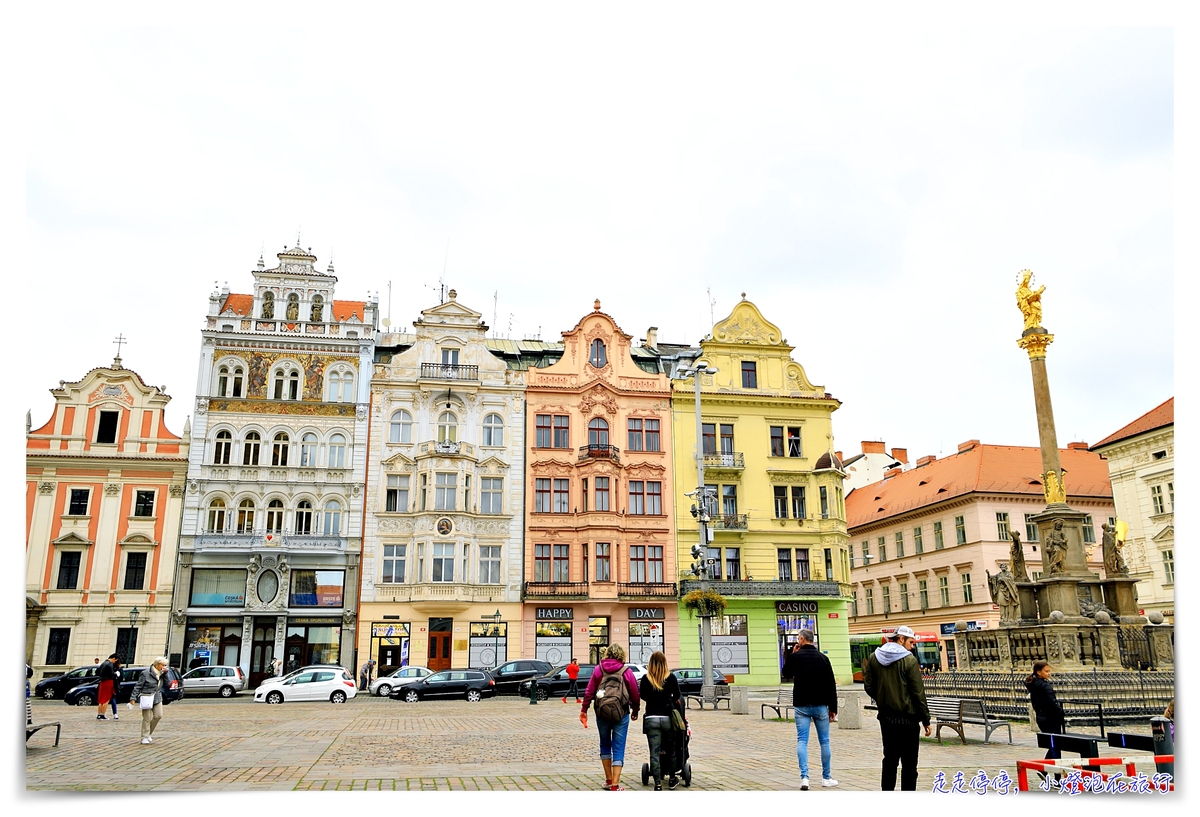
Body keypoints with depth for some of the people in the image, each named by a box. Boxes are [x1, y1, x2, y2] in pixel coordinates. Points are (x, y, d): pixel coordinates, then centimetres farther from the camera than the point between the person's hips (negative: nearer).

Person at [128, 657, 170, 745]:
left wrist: (165, 674, -8)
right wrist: (133, 698, -12)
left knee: (158, 716, 0)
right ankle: (145, 737, 7)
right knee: (147, 718, -3)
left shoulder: (161, 673, 6)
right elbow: (138, 686, -9)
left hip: (157, 698, 6)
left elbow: (167, 683, 3)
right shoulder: (146, 673, -13)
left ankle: (149, 733, 20)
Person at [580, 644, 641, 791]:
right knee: (618, 749, 3)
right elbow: (635, 695, 1)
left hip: (601, 713, 2)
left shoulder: (599, 669, 2)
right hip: (621, 714, -2)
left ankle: (608, 780, 24)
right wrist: (635, 711, 16)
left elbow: (589, 692, -1)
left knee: (605, 745, 19)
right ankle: (615, 785, -2)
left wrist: (584, 710, 7)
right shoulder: (626, 672, -2)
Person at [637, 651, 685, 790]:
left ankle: (658, 784, 1)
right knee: (670, 750, 18)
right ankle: (672, 779, 30)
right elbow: (677, 696, 1)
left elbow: (642, 696, 9)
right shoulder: (671, 677, -4)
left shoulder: (645, 679, -2)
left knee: (654, 753, 3)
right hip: (668, 718, 0)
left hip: (651, 719, 0)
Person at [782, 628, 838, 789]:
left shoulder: (795, 657, -6)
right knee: (824, 741, 10)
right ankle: (826, 778, 17)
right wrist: (833, 708, 6)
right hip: (820, 705, 1)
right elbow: (831, 685, 1)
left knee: (802, 741, 1)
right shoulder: (823, 658, 0)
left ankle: (804, 777, -10)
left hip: (801, 705, -1)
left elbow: (786, 674, 13)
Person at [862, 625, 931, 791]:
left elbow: (869, 687, 6)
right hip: (907, 718, -5)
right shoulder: (909, 660, -12)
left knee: (890, 758, 15)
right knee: (909, 762, 2)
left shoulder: (873, 658, 4)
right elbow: (918, 693, -11)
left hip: (886, 717, 5)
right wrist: (926, 721, -4)